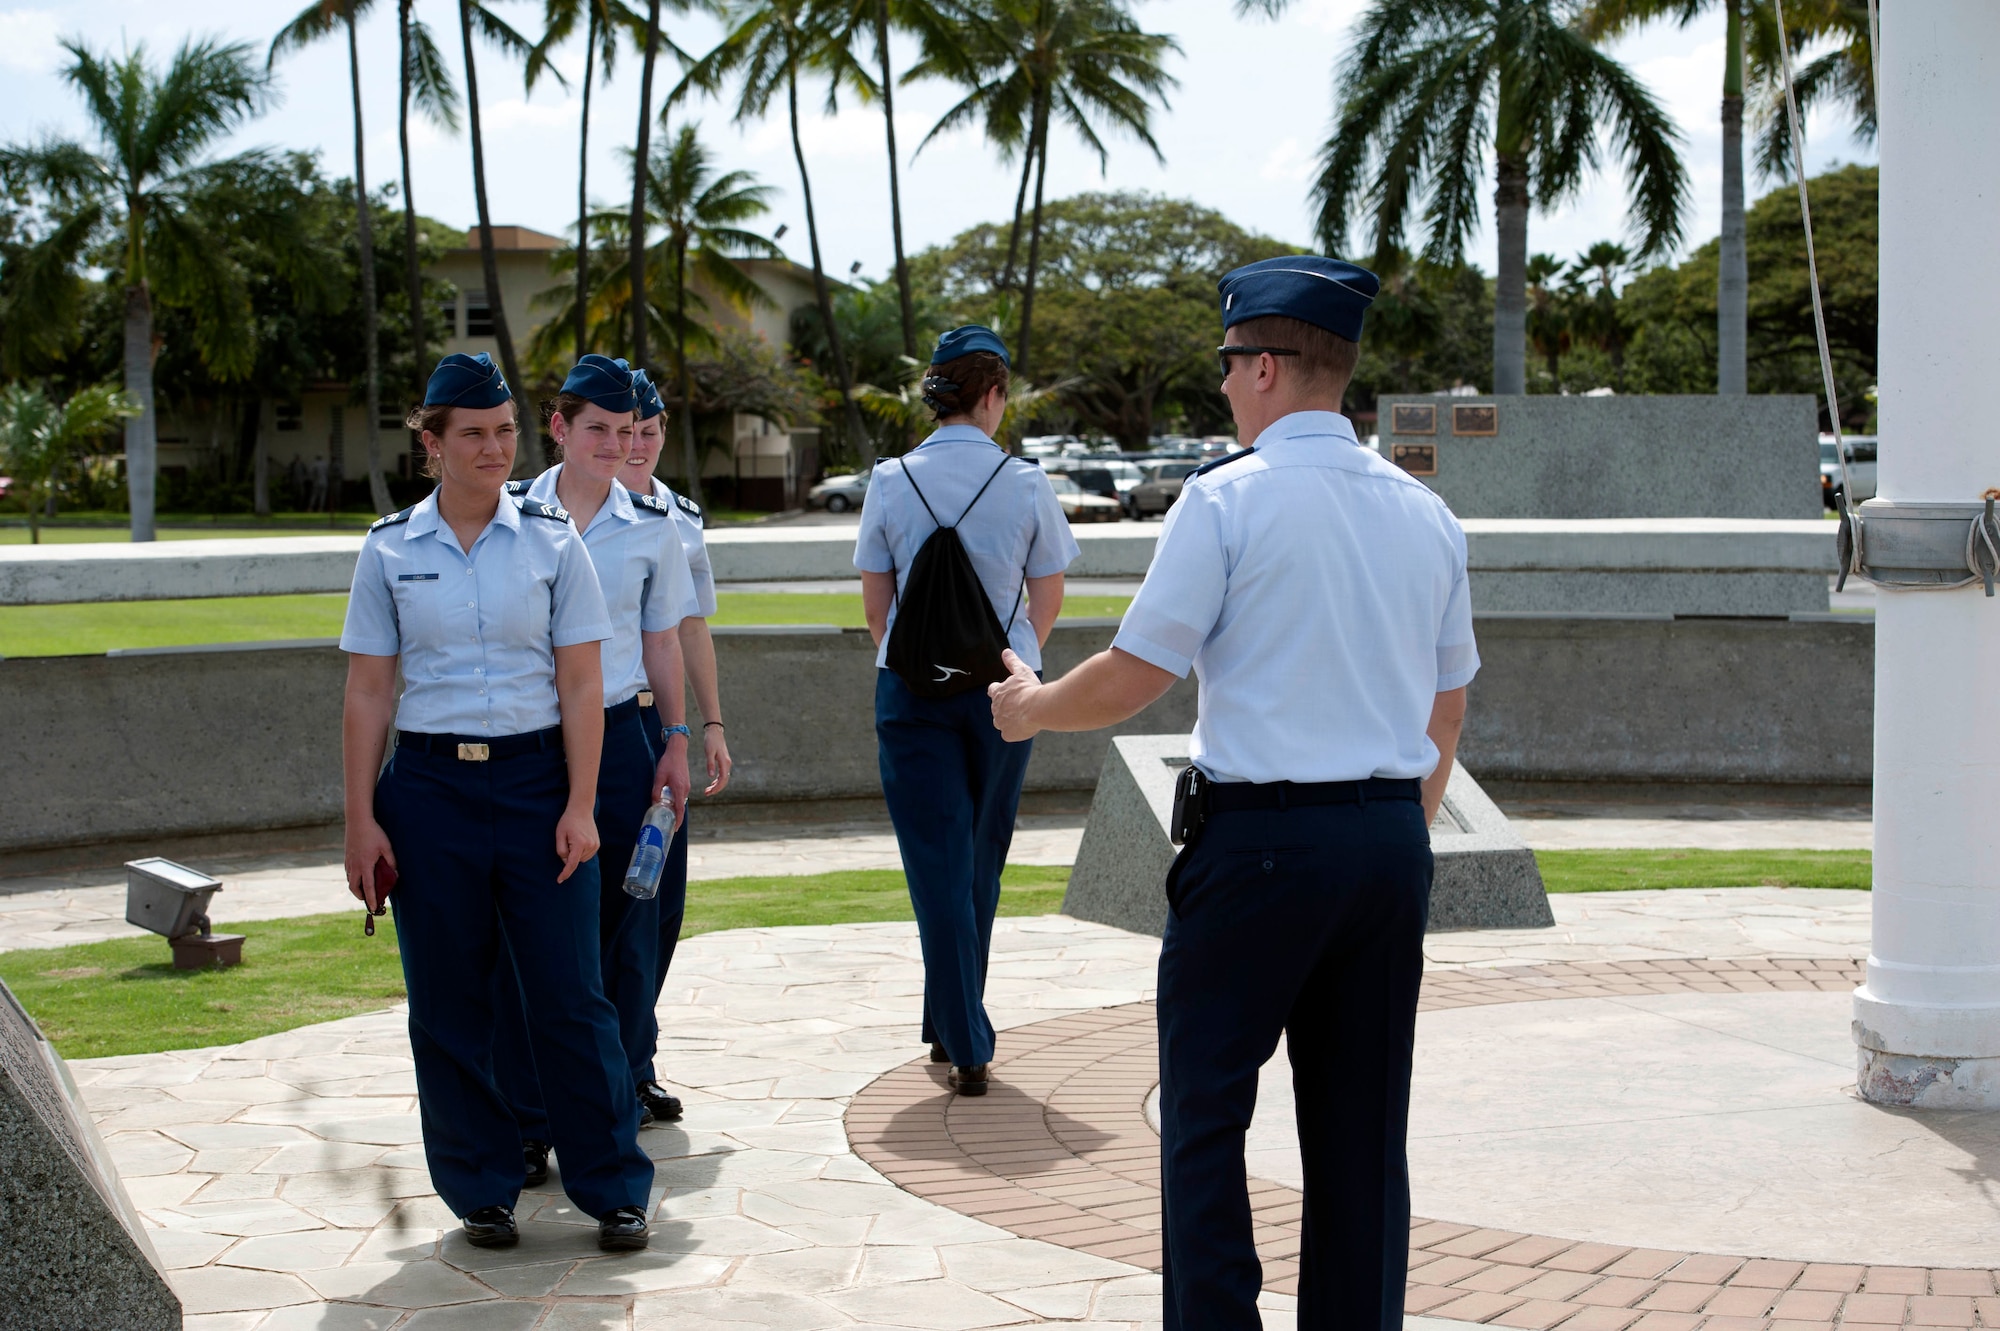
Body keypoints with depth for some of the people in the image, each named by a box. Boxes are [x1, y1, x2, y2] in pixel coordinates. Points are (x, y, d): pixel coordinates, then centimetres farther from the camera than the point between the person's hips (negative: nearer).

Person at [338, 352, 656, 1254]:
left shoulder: (551, 541, 3)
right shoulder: (390, 551, 4)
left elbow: (581, 683, 1)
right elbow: (367, 694, 4)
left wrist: (579, 805, -7)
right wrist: (361, 819, 0)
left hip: (535, 778, -1)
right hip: (428, 787, 1)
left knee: (569, 994, -2)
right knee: (448, 1004, 6)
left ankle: (613, 1189, 10)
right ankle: (480, 1191, 19)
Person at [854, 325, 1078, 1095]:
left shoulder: (891, 482, -4)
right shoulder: (1026, 483, -5)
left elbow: (875, 604, 2)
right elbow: (1048, 601, 4)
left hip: (912, 686, -1)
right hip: (1002, 685, 1)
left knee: (937, 863, 1)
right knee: (982, 861, 15)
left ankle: (966, 1047, -4)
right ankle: (952, 1028, 25)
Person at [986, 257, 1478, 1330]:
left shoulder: (1228, 497, -9)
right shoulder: (1424, 513, 10)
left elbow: (1131, 682, -8)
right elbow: (1447, 712, 16)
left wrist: (1030, 706, 11)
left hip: (1258, 838, -6)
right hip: (1393, 839, 6)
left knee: (1204, 1118, 4)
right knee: (1362, 1129, 11)